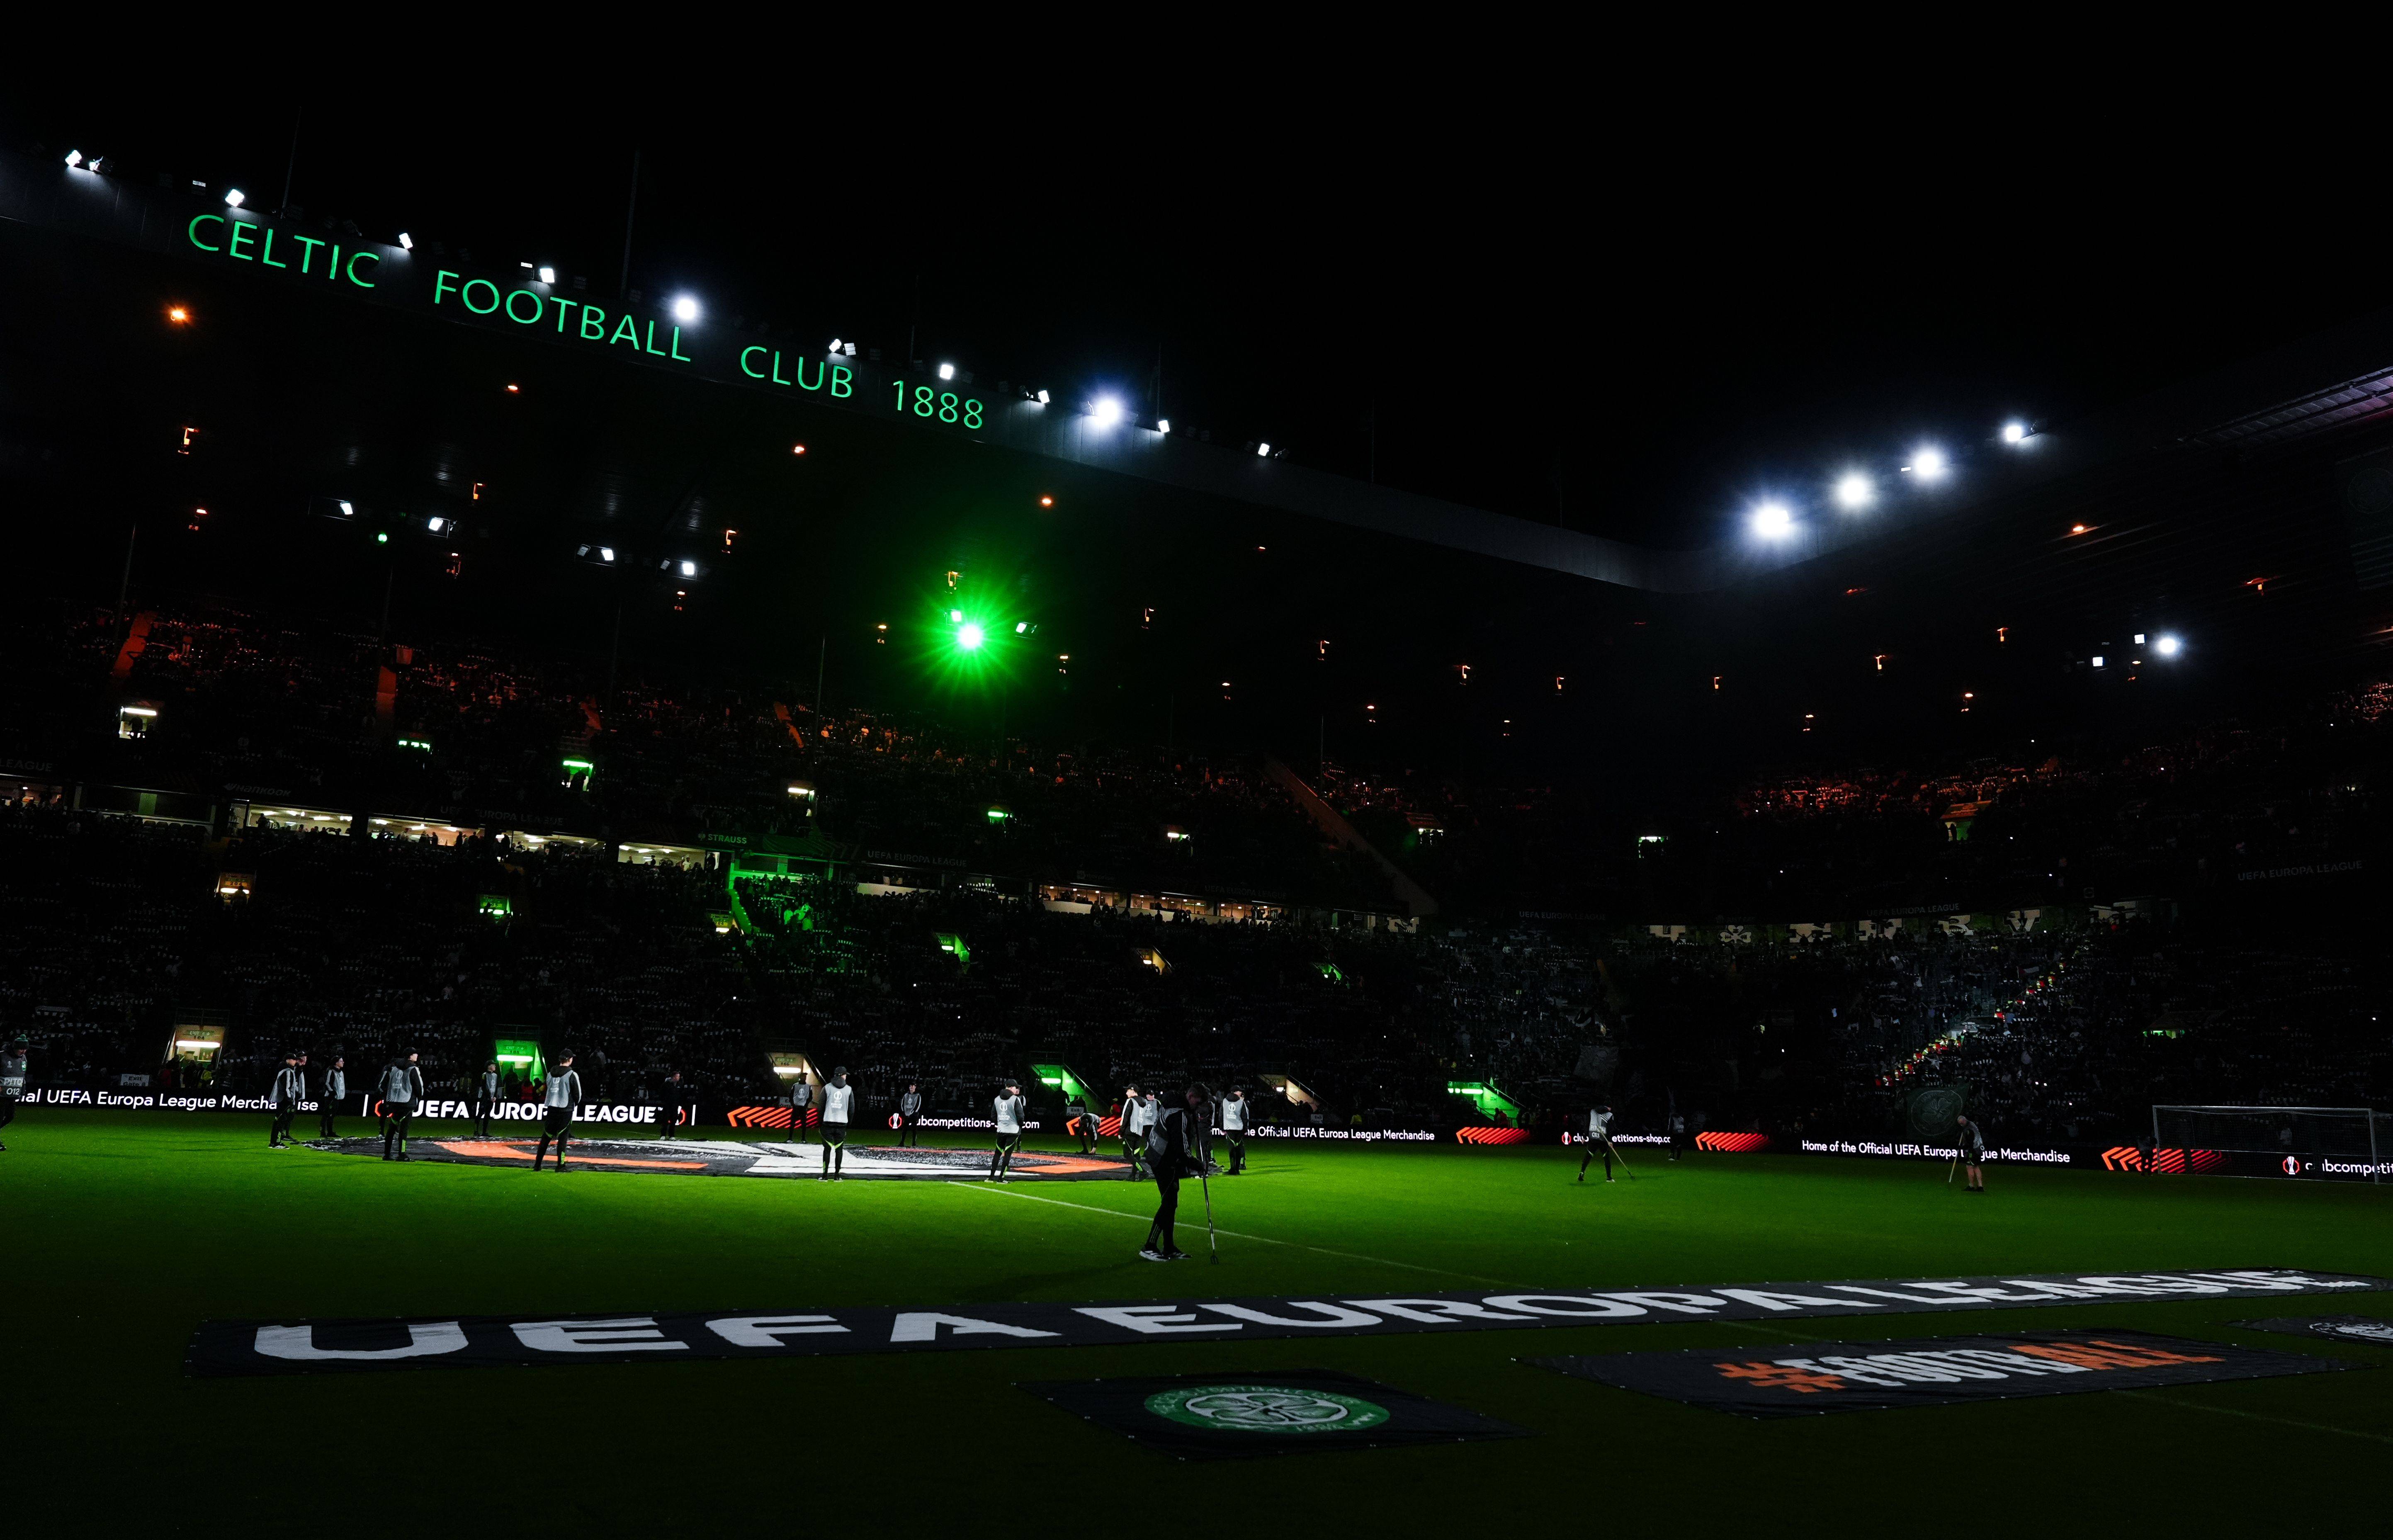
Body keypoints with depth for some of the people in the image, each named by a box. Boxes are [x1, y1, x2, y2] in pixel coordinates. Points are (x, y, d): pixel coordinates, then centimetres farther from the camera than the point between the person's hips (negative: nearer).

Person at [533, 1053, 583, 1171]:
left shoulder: (550, 1073, 6)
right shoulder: (572, 1075, -11)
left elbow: (549, 1089, 13)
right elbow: (578, 1094, -7)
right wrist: (574, 1104, 14)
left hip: (551, 1108, 5)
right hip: (566, 1109, -5)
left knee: (546, 1136, 12)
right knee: (563, 1137, 1)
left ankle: (537, 1165, 13)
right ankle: (560, 1165, 1)